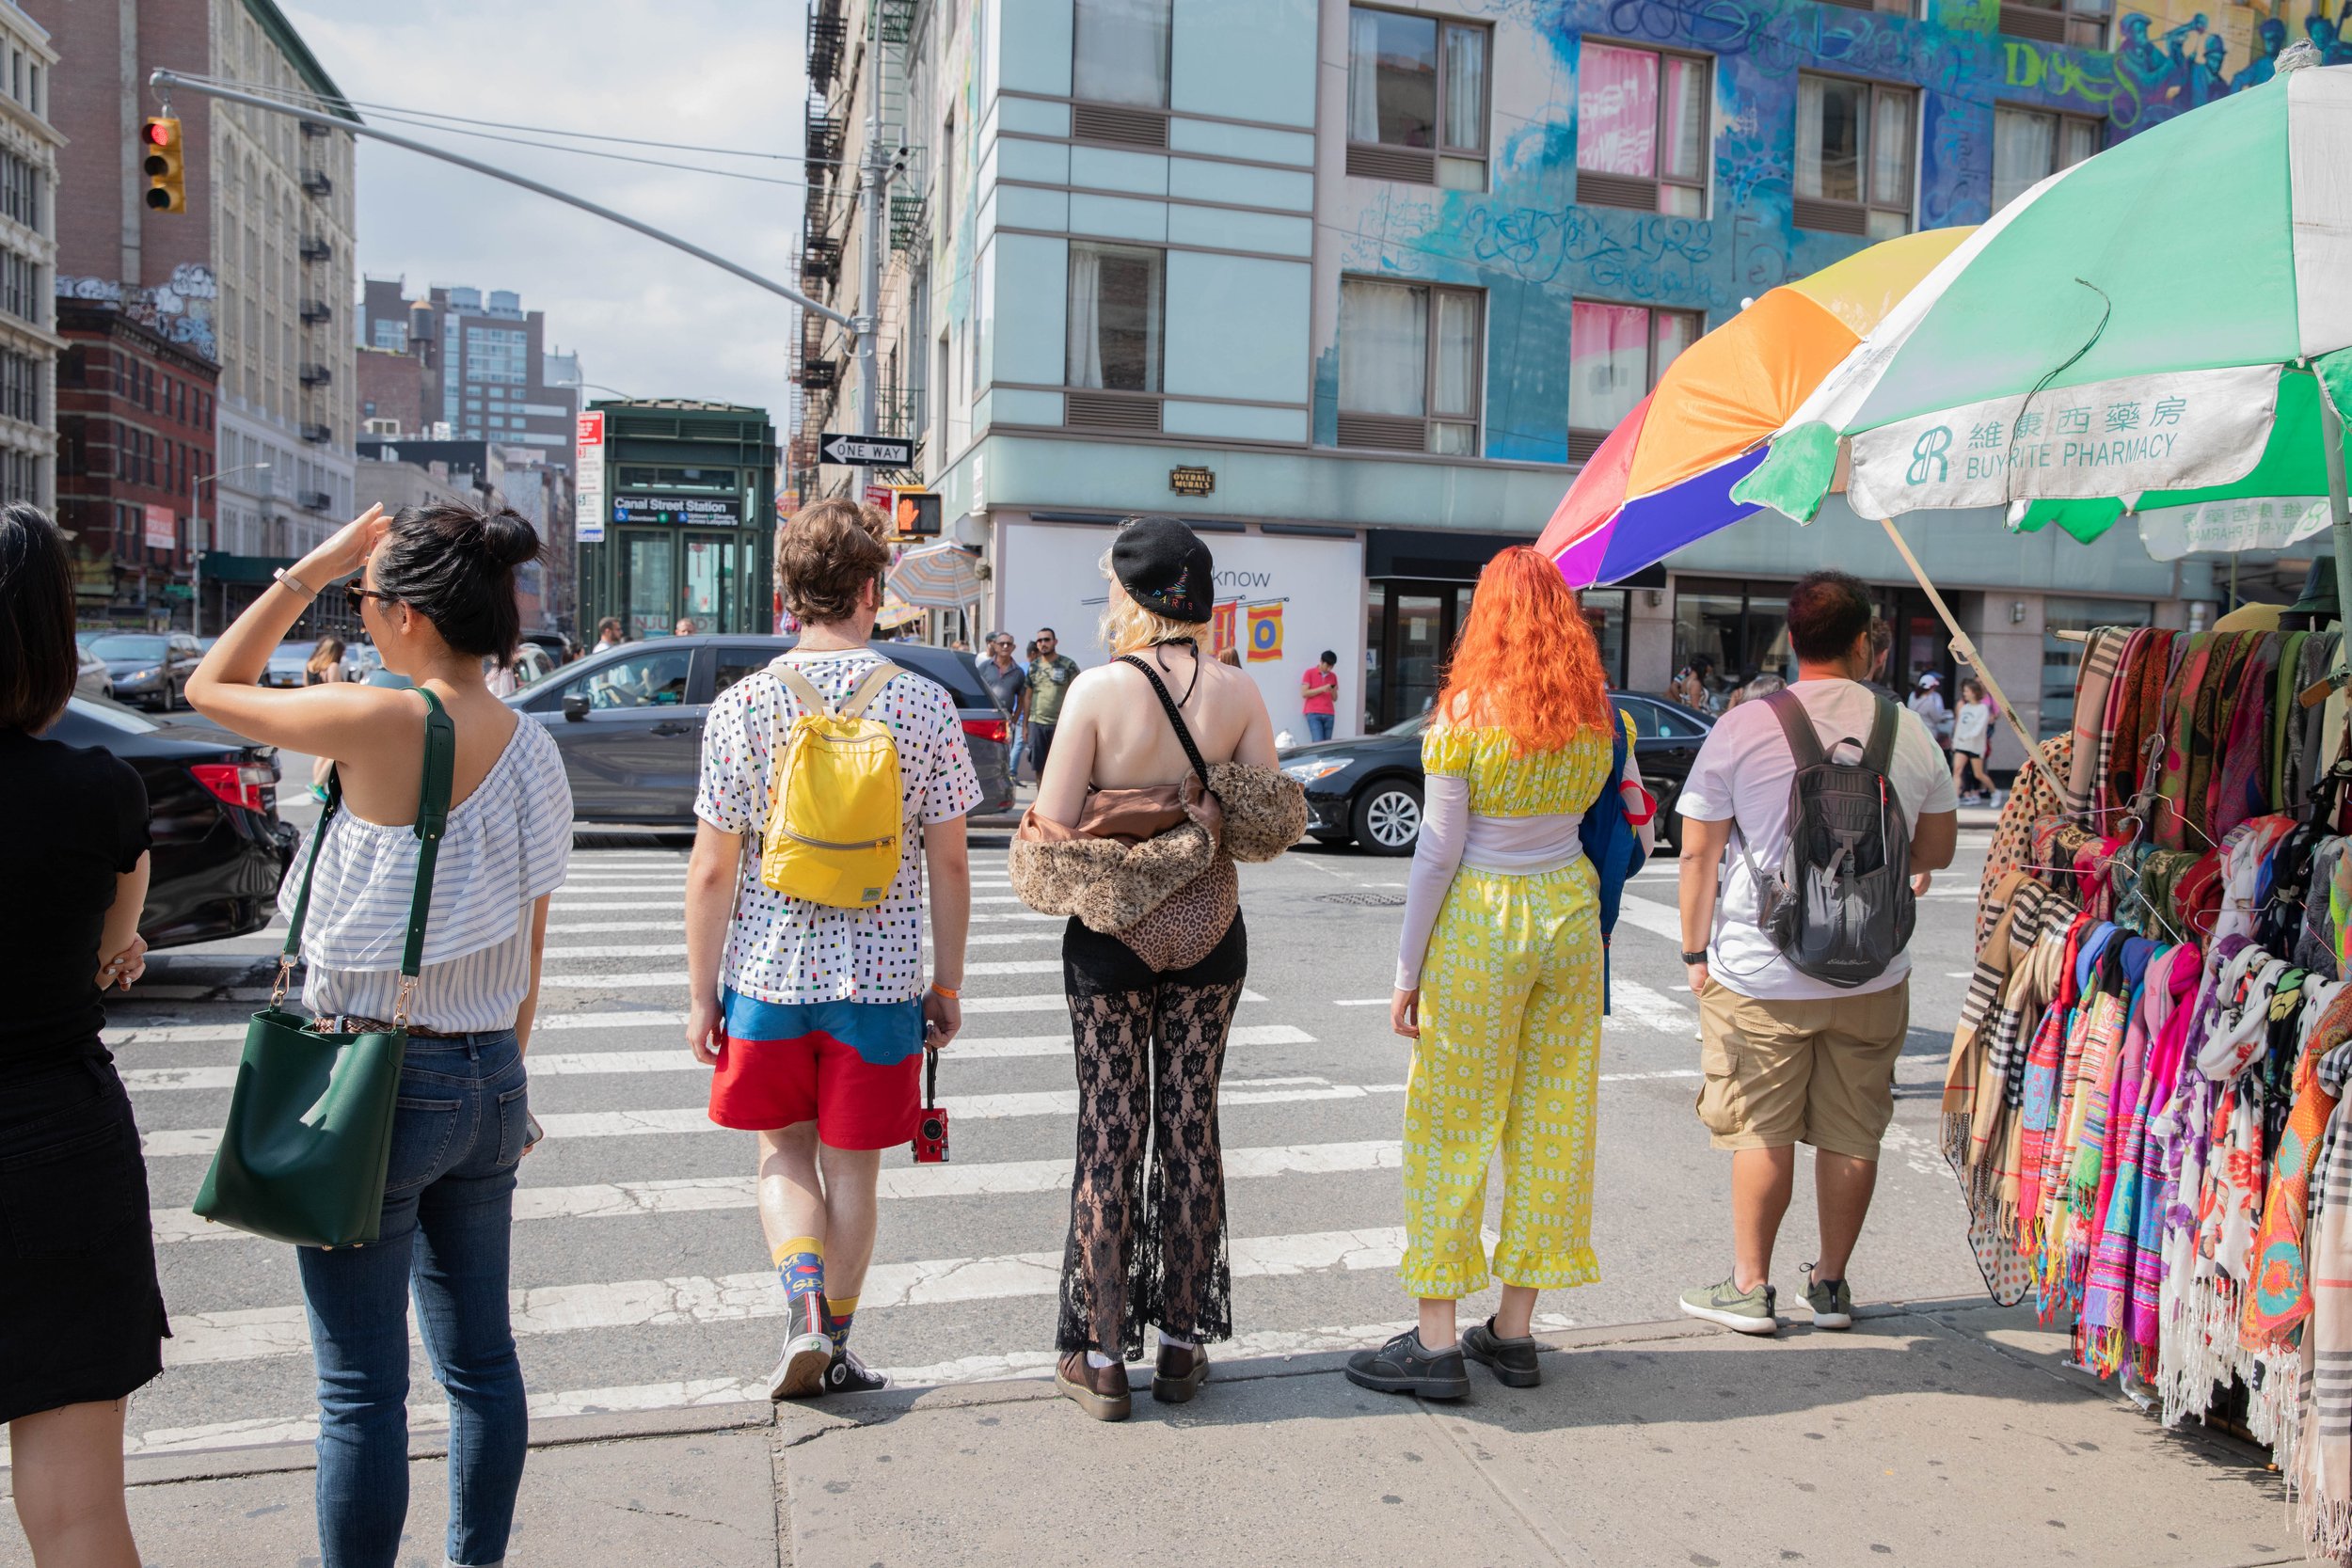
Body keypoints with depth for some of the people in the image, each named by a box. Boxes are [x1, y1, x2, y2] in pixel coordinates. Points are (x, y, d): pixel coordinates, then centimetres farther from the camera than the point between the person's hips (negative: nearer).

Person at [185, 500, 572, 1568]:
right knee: (480, 1357, 19)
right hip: (487, 1079, 7)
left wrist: (313, 567, 2)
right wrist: (500, 1069, 18)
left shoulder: (382, 726, -18)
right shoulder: (536, 749, 2)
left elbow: (211, 687, 0)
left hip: (373, 1079, -7)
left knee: (361, 1388, 6)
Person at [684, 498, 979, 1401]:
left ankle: (806, 1312, 3)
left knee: (784, 1156, 20)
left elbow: (712, 871, -6)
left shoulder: (742, 706, -7)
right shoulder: (926, 706, -6)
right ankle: (835, 1347, 25)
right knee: (851, 1169, 14)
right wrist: (947, 986, 8)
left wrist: (700, 995, 4)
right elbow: (948, 865, -2)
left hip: (768, 978, 0)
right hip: (881, 981, 0)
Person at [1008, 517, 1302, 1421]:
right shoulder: (1239, 693, -4)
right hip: (1209, 934, 3)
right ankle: (1183, 1343, 22)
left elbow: (1053, 827, -12)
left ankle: (1101, 1356, 15)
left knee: (1109, 1134, 6)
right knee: (1191, 1129, 11)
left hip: (1109, 938, -2)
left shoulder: (1098, 691, -12)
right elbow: (1271, 824, -2)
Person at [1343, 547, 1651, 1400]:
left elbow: (1438, 853, -11)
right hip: (1570, 912, 5)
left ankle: (1437, 1339, 8)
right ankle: (1514, 1330, 21)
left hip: (1481, 922, -5)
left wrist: (1408, 968, -5)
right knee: (1550, 1120, 11)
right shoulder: (1595, 715, 2)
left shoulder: (1463, 714, -12)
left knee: (1452, 1125, 3)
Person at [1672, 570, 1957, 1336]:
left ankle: (1750, 1287, 15)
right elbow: (1937, 849, 12)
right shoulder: (1910, 732, 1)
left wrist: (1696, 951, 3)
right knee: (1851, 1133, 13)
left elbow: (1698, 853, -6)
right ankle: (1831, 1284, 25)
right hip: (1873, 977, 3)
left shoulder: (1742, 727, -8)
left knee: (1762, 1132, 6)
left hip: (1760, 975, -3)